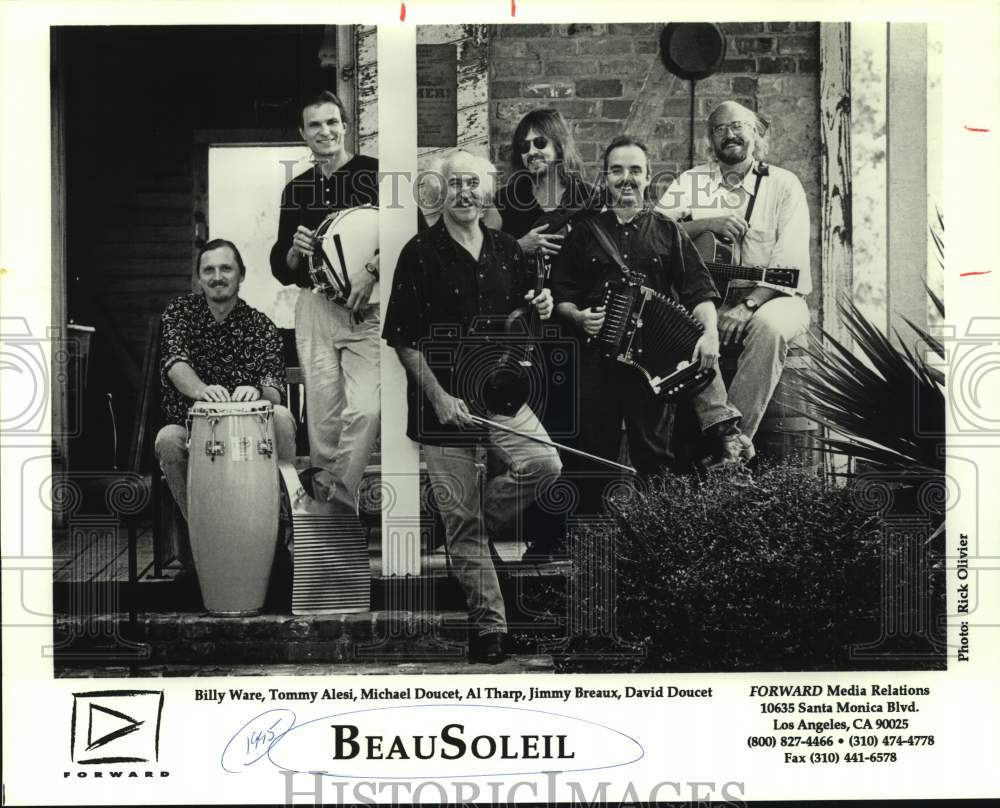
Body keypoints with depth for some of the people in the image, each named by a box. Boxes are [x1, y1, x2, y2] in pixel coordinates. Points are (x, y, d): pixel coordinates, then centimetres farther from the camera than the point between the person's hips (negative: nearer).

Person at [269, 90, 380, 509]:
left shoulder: (374, 173, 3)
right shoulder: (296, 191, 16)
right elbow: (281, 270, 17)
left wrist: (371, 269, -18)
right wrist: (295, 251, -5)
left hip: (367, 306, -3)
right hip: (314, 307, 4)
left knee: (365, 409, -17)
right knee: (323, 415, 2)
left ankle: (338, 498, -6)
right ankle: (322, 506, 14)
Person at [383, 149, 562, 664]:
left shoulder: (506, 250, 9)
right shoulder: (420, 253, -5)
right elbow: (402, 339, -7)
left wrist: (540, 308, -2)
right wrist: (439, 397, -14)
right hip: (442, 403, -4)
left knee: (544, 464, -21)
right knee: (462, 520, -1)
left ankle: (489, 518, 9)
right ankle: (488, 625, 11)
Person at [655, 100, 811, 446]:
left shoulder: (783, 184, 5)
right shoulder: (691, 181, 14)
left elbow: (791, 261, -9)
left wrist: (749, 305, -24)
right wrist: (706, 224, -15)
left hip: (768, 297, -2)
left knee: (769, 326, -36)